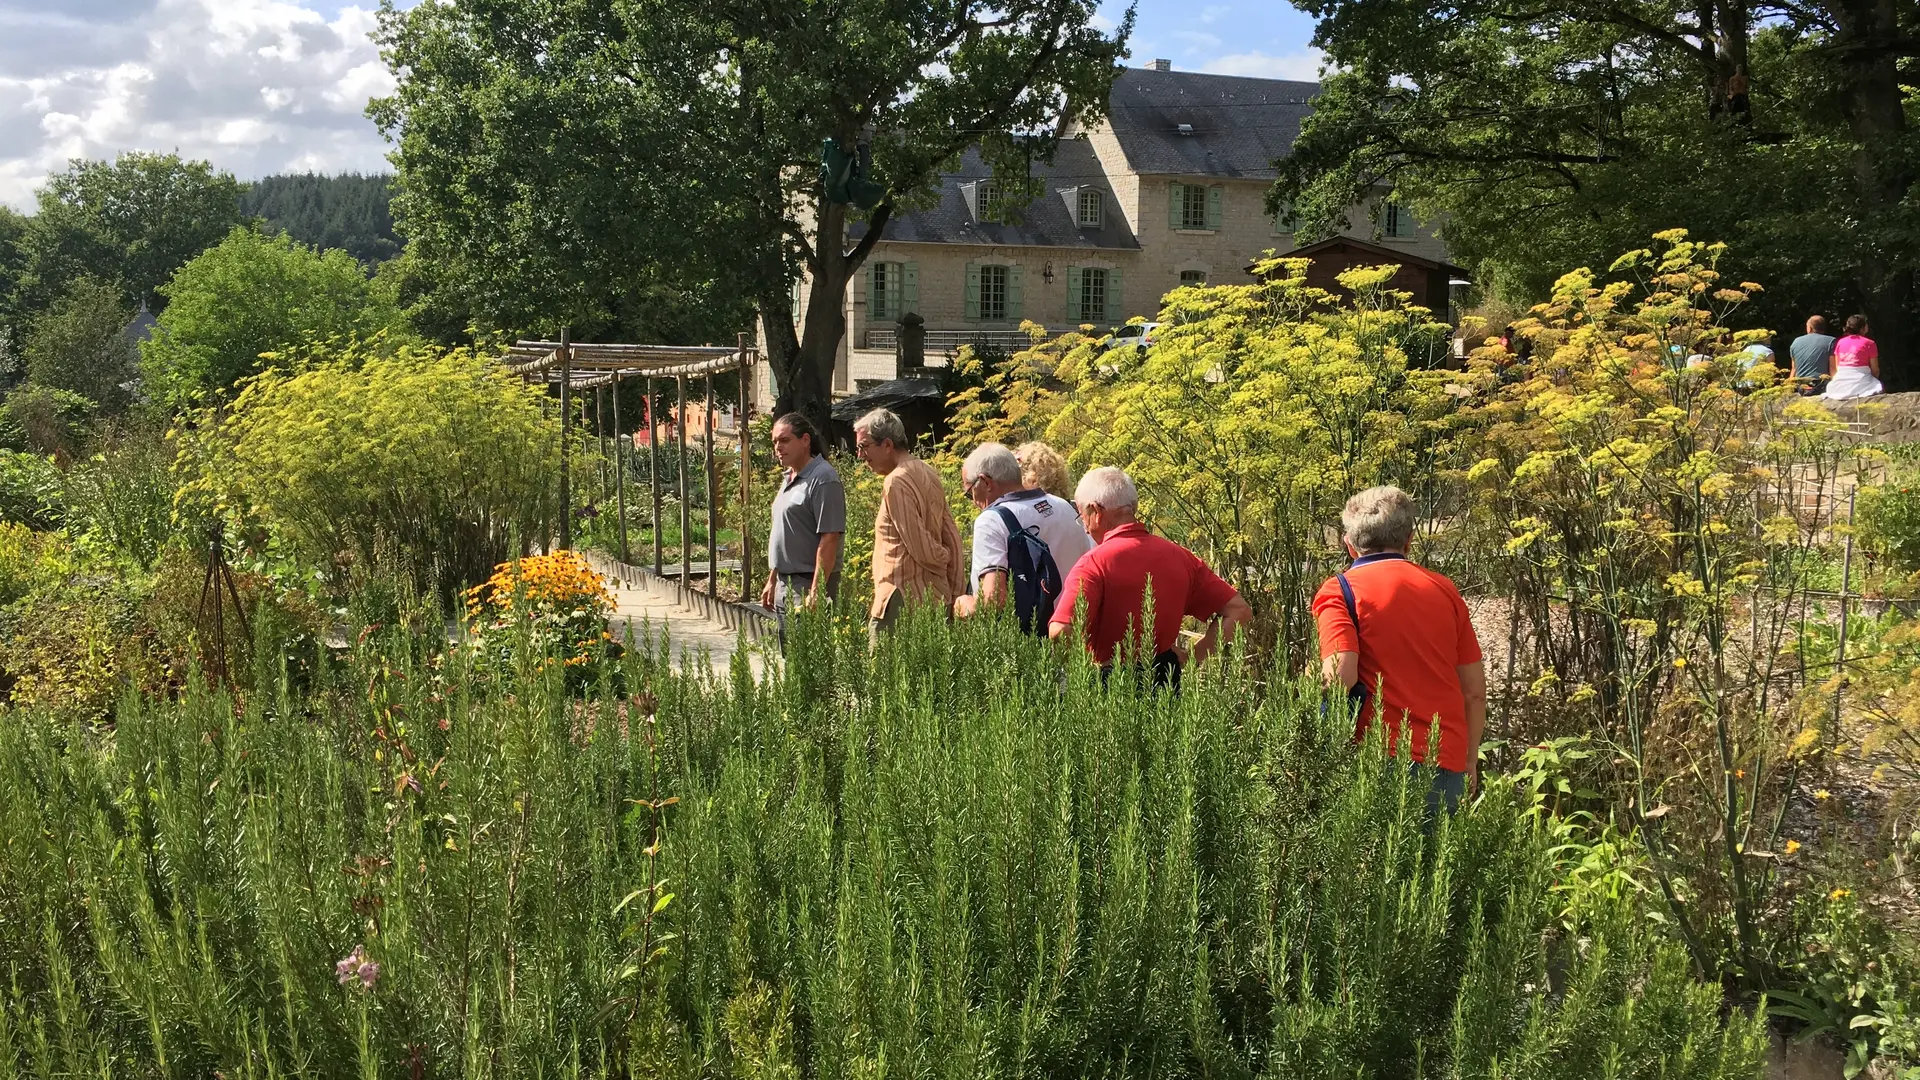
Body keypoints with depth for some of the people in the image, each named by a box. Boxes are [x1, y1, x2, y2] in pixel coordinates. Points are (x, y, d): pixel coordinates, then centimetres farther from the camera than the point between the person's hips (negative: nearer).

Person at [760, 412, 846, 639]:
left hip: (808, 585, -9)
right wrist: (772, 581, 20)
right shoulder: (788, 478, 15)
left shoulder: (823, 479, -14)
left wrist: (816, 592, -23)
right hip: (785, 585, 9)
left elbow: (829, 540, -20)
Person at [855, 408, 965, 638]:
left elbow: (920, 547, -14)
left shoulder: (896, 482, -13)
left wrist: (944, 559, 7)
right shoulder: (927, 472, 14)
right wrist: (955, 592, 14)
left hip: (904, 599, -9)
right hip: (936, 597, 9)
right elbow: (952, 538, 14)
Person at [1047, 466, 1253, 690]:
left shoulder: (1093, 563, -14)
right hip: (1166, 682, 5)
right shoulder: (1180, 557, 3)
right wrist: (1191, 657, 4)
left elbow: (1061, 634, -26)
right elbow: (1239, 611, 5)